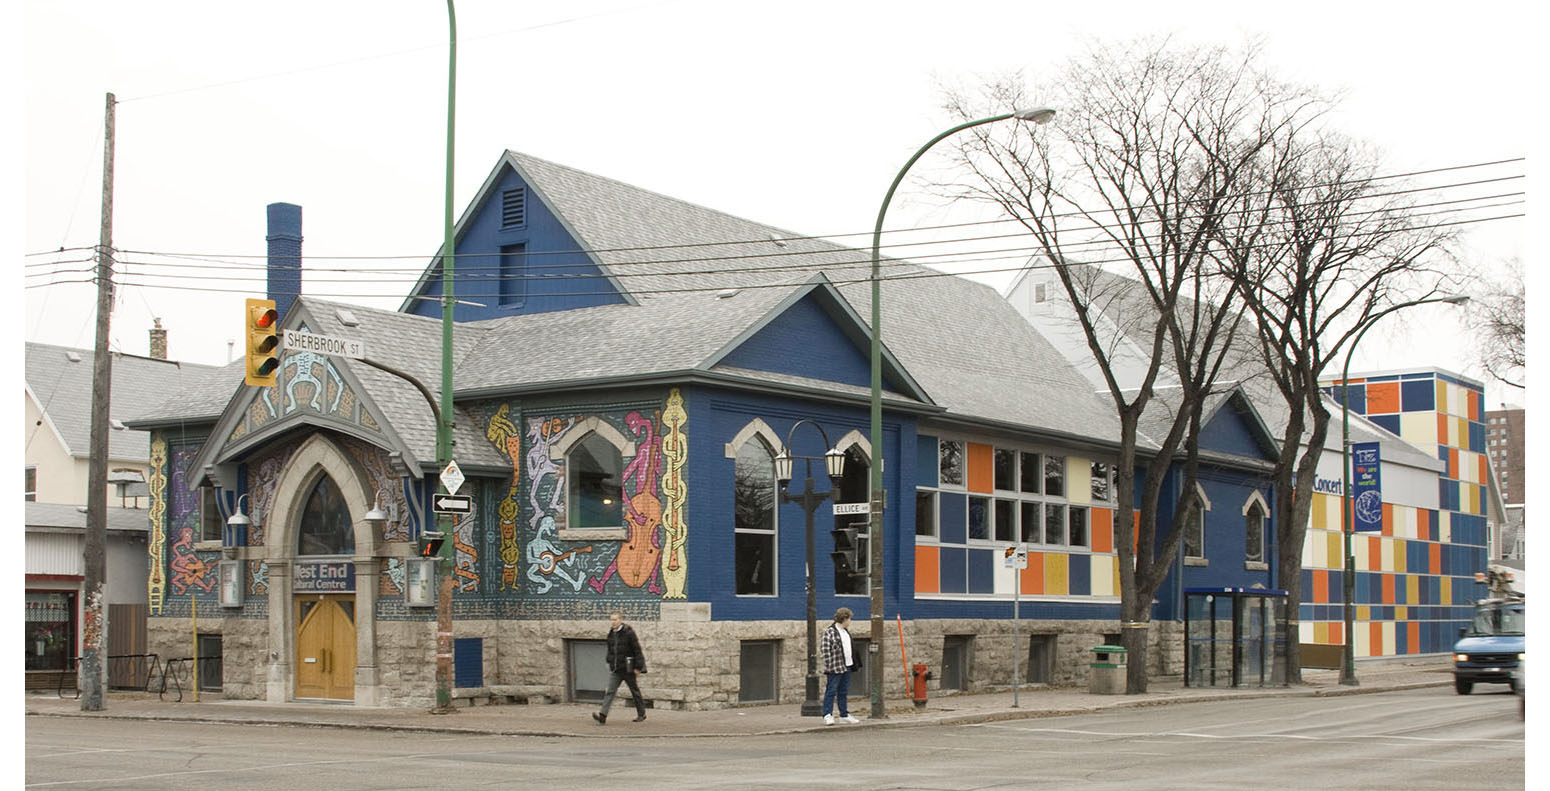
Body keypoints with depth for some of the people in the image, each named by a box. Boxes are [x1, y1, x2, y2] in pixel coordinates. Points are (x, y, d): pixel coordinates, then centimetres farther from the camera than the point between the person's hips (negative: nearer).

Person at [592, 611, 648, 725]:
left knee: (635, 691, 8)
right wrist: (609, 660, 15)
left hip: (627, 668, -5)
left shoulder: (629, 633, -11)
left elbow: (637, 650, -11)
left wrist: (638, 667, -13)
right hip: (615, 669, 5)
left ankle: (641, 714, 24)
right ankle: (603, 716, -18)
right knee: (610, 691, -7)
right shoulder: (611, 634, 8)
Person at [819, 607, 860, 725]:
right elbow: (824, 649, -16)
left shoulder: (845, 631, 15)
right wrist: (829, 665, -19)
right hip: (835, 668, -9)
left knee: (844, 692, 13)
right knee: (831, 691, -7)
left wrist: (852, 660, 19)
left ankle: (844, 715, 18)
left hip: (846, 666, 9)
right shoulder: (829, 632, -12)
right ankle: (827, 716, -6)